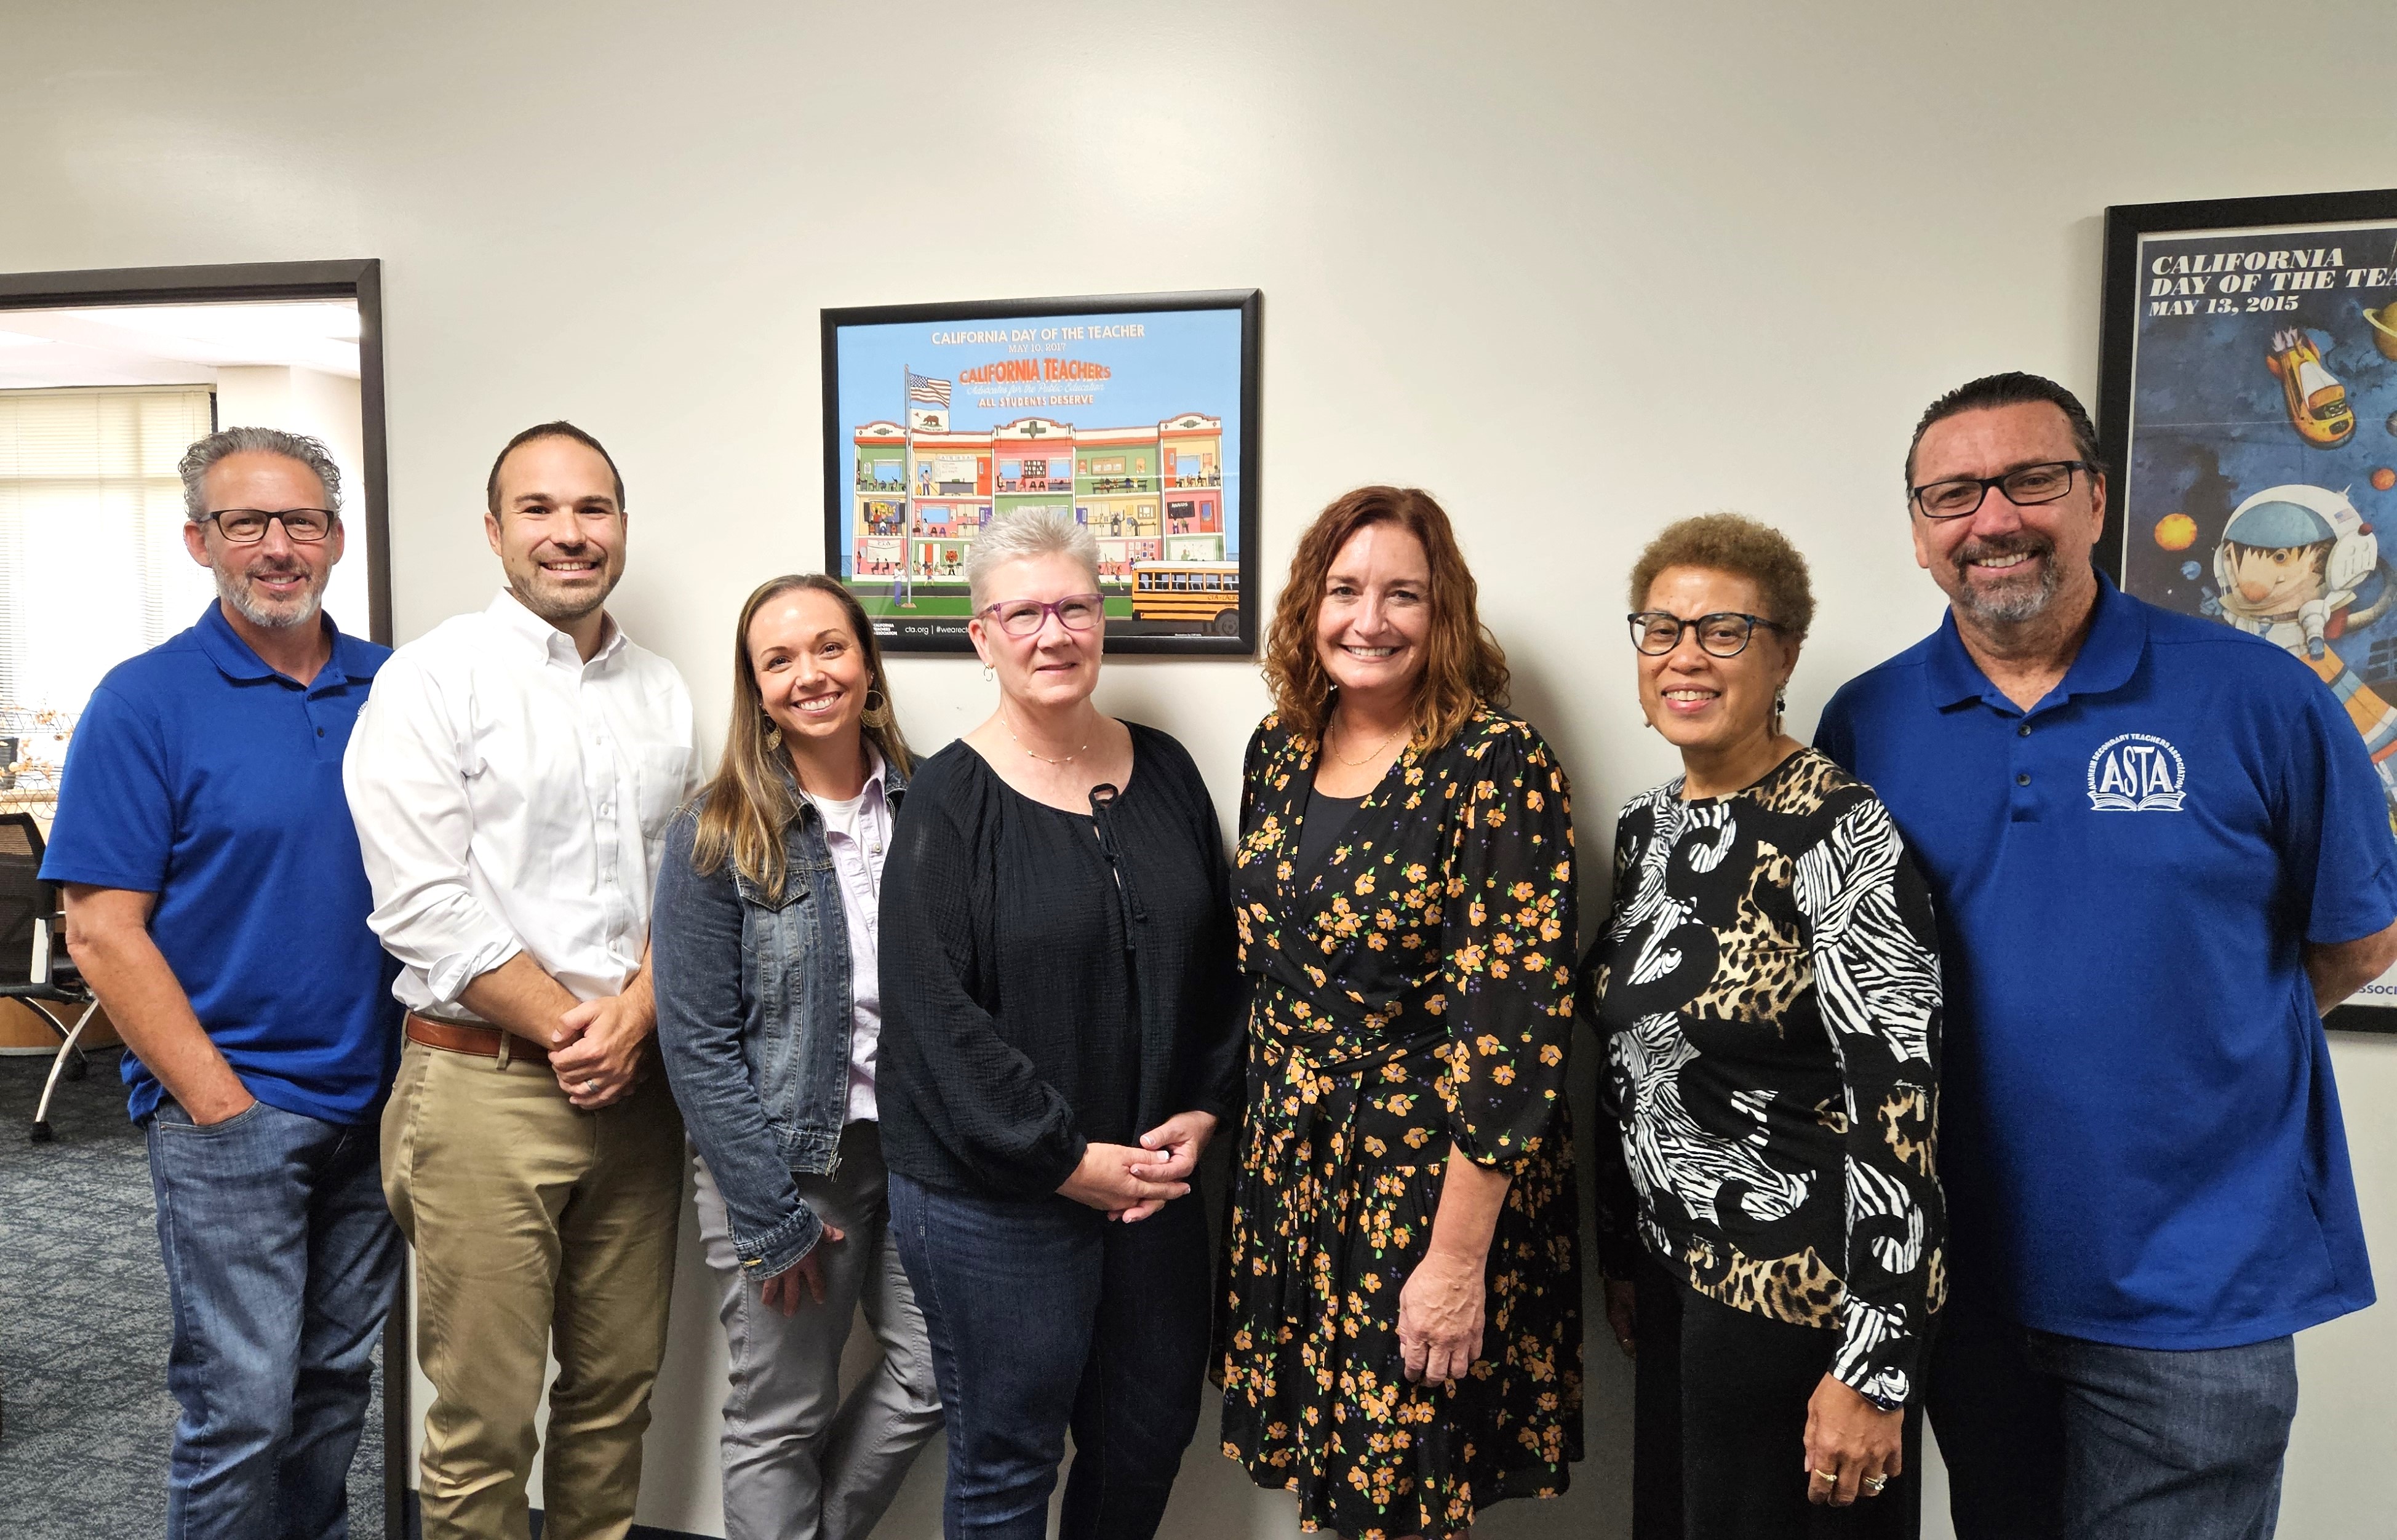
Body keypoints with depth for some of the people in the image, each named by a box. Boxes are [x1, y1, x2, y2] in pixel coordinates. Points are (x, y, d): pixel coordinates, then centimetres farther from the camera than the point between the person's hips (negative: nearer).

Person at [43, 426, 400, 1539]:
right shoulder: (146, 702, -6)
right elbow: (102, 932, -9)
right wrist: (218, 1103, -13)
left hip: (374, 1102, 4)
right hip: (229, 1108, -4)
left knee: (338, 1384, 16)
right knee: (242, 1405, 1)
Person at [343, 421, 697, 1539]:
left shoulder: (662, 692, 11)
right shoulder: (434, 678, -5)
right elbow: (424, 906, -12)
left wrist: (634, 1013, -5)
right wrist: (567, 1027, -10)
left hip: (636, 1082, 5)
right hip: (485, 1084, -4)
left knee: (619, 1386, 15)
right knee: (485, 1416, 5)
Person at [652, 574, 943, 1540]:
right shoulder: (714, 836, -8)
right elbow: (698, 1045, -10)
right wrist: (772, 1218, -12)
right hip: (783, 1159, -3)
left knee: (938, 1374, 6)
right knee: (781, 1417, 9)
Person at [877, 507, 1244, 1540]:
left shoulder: (1163, 772, 4)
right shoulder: (948, 801, -10)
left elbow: (1221, 963, 9)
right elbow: (937, 1016, -15)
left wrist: (1201, 1114, -3)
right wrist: (1068, 1161, -15)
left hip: (1155, 1179, 5)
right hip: (994, 1198, -4)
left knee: (1150, 1439, 19)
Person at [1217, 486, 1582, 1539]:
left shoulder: (1497, 764, -16)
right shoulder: (1280, 748, 3)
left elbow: (1516, 1019, -19)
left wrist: (1459, 1256, -18)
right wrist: (1257, 1151, 12)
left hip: (1436, 1178, -5)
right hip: (1287, 1170, 5)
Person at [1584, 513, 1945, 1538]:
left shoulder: (1840, 833, -17)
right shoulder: (1645, 827, 5)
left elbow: (1900, 1107, -20)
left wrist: (1875, 1368, -21)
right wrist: (1620, 1255, 16)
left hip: (1807, 1300, -7)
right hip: (1680, 1279, 7)